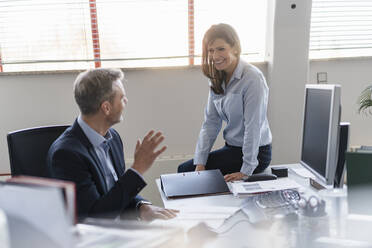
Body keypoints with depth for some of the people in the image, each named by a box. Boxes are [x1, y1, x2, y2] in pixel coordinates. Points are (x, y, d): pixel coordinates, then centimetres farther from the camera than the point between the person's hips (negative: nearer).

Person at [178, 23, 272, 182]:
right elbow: (210, 123, 2)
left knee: (185, 170, -11)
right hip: (232, 148, 7)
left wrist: (246, 171, -19)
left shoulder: (252, 78, -19)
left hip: (256, 152, -7)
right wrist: (200, 163, -5)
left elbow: (253, 127, -21)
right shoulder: (217, 79, 5)